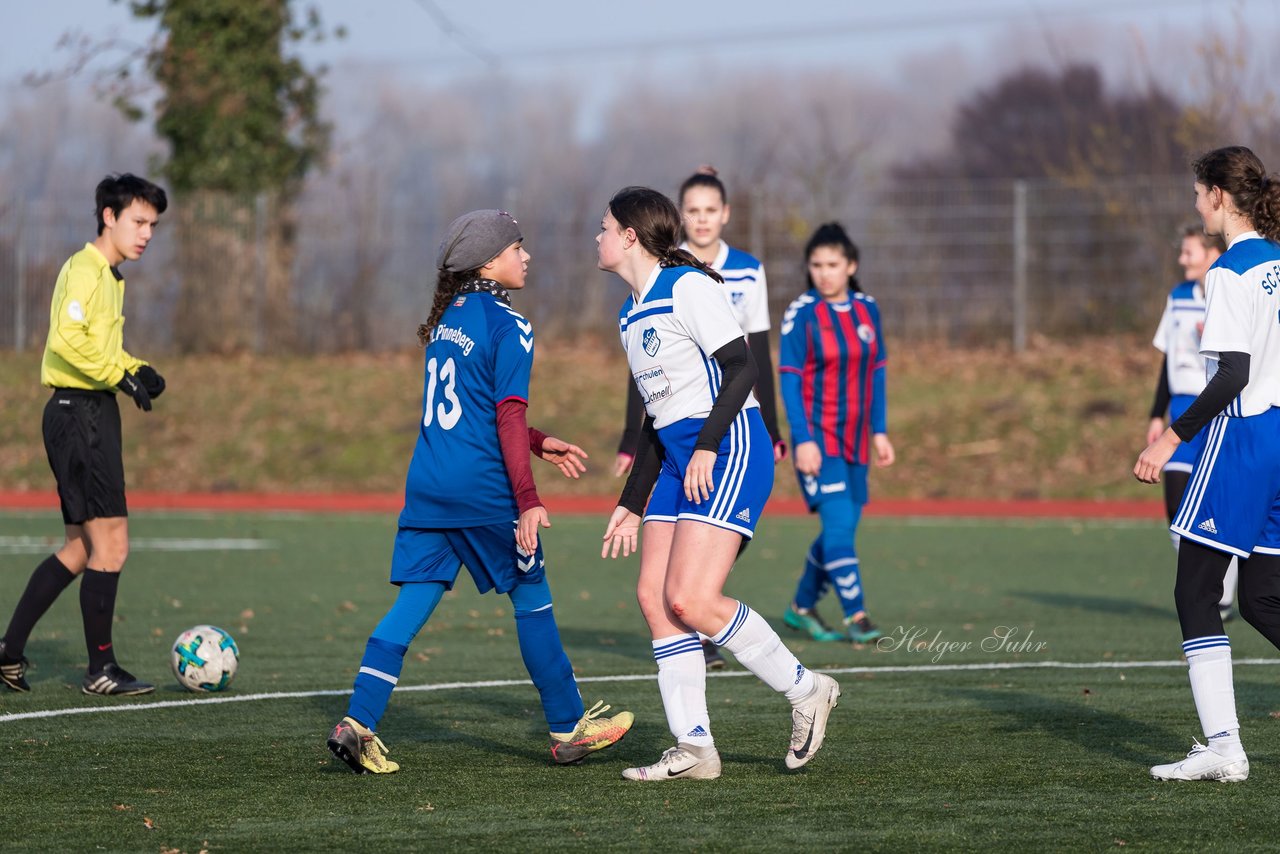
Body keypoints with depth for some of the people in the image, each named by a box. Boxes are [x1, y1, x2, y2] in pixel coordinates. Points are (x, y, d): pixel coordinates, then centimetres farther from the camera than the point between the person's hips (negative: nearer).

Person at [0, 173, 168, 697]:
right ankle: (102, 670, -1)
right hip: (81, 413, -11)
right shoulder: (85, 270, -13)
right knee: (110, 543, -7)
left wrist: (135, 369, 12)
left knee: (83, 547, 13)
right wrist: (120, 375, -21)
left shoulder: (109, 276, 19)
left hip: (92, 414, 11)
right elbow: (67, 339, -25)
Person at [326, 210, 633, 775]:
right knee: (532, 599, 7)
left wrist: (539, 443, 30)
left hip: (426, 487, 7)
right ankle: (567, 730, 15)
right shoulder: (508, 327, -8)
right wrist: (527, 499, -17)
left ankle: (357, 724, -8)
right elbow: (508, 416, -15)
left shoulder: (446, 319, 16)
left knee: (412, 603, 4)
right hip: (482, 486, -7)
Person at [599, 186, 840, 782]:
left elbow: (740, 368, -16)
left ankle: (804, 691, -1)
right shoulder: (631, 313, 20)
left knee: (690, 599, -17)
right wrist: (632, 504, 23)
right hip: (677, 460, 9)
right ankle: (694, 749, -1)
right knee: (653, 597, -2)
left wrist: (707, 447, -23)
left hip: (728, 449, -9)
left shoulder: (688, 287, -8)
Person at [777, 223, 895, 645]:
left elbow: (876, 373, 13)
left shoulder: (867, 310, 6)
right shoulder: (801, 313, -9)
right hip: (817, 437, -6)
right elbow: (789, 378, -11)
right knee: (839, 522, -15)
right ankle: (855, 615, -11)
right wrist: (803, 439, -18)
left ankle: (802, 607, 27)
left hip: (854, 437, 6)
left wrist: (879, 431, 9)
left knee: (842, 527, 10)